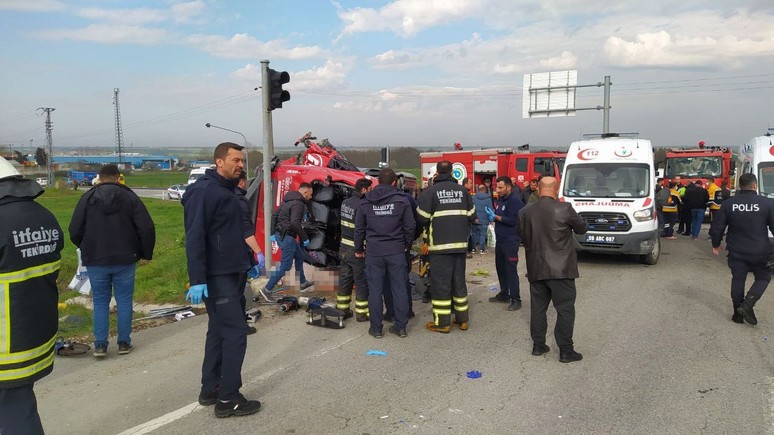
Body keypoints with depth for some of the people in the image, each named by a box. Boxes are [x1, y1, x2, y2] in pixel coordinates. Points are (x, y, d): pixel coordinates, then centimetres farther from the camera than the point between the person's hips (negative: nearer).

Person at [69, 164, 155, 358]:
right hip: (124, 260, -1)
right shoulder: (129, 197, -2)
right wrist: (146, 253, 4)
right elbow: (147, 228, -8)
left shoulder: (87, 198, 1)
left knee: (100, 303, 9)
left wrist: (86, 250, 18)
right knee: (124, 301, 9)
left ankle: (100, 346, 8)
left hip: (96, 261, 1)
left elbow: (74, 231, 0)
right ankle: (124, 343, 12)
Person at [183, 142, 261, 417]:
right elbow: (194, 238, -21)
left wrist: (245, 263, 19)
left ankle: (210, 390, 24)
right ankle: (227, 398, 1)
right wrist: (197, 280, -26)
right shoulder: (204, 191, -15)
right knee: (235, 332, -8)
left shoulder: (227, 191, 15)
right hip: (216, 277, -10)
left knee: (219, 331, 14)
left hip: (230, 274, 10)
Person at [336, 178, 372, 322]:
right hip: (357, 250, -8)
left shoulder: (345, 202, 6)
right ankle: (362, 313, 12)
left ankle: (342, 309, 25)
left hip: (344, 247, 8)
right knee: (362, 282, 4)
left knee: (344, 279, 16)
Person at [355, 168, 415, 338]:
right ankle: (401, 326, 12)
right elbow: (410, 226, 0)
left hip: (373, 252, 1)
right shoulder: (402, 200, 0)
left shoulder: (366, 202, 5)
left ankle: (376, 328, 10)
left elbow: (359, 228, 9)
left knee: (375, 290, 5)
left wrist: (359, 249, 19)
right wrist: (407, 245, 14)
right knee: (399, 289, 6)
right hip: (396, 251, -1)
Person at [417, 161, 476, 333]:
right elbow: (472, 216, 10)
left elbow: (422, 217, -8)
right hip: (460, 244, 5)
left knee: (440, 283, 1)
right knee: (459, 281, 14)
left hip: (440, 245, -4)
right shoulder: (463, 191, 6)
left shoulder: (431, 192, -8)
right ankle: (462, 319, 21)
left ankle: (442, 322, 5)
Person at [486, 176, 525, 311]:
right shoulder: (500, 200, 14)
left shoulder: (515, 201, -13)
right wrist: (493, 217, 2)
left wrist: (496, 217, -18)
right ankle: (504, 294, 27)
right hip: (500, 239, 9)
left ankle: (515, 299, -3)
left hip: (511, 241, -9)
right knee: (500, 267, 15)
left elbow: (513, 221, -21)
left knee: (511, 270, -8)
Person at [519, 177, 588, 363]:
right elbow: (583, 228, 1)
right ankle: (565, 351, 7)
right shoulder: (564, 209, -13)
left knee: (538, 308, 14)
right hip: (561, 269, -4)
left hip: (535, 269, 4)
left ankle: (538, 345, 22)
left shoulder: (525, 212, 0)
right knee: (565, 310, 4)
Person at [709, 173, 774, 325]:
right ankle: (747, 304, -3)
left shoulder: (728, 203, -4)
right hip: (760, 252, -2)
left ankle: (738, 313, 18)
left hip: (736, 252, 2)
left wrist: (715, 245, 14)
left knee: (738, 280, 13)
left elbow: (717, 227, 0)